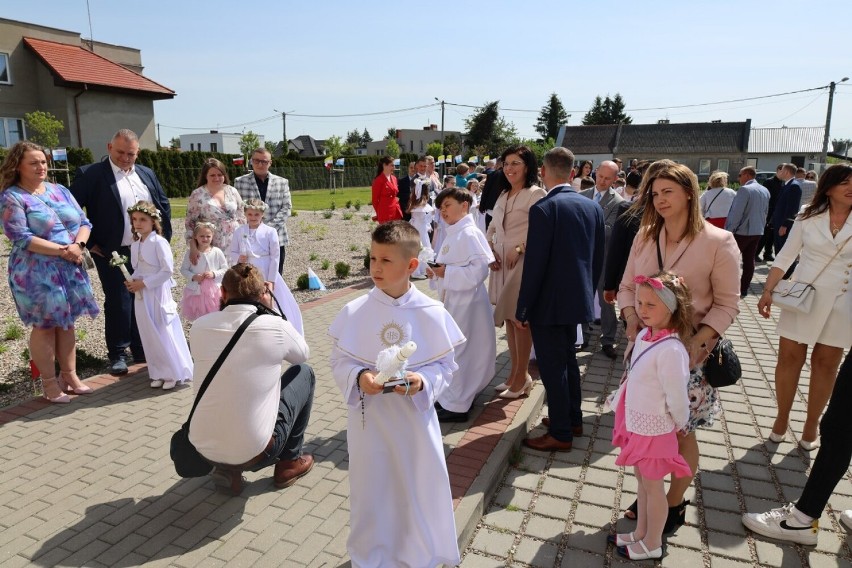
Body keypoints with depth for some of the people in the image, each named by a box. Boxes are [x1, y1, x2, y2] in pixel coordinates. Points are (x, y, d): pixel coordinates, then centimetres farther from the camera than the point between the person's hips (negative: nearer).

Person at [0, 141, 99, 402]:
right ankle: (49, 382, 14)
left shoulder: (60, 191, 10)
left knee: (66, 323, 11)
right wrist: (62, 250, -20)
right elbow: (21, 238, -16)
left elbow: (84, 222, 6)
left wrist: (78, 245, -13)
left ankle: (69, 375, 23)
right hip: (36, 272, -5)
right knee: (45, 326, 2)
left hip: (70, 269, 5)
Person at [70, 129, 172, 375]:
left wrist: (164, 237, 9)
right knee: (118, 303, 1)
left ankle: (142, 350, 24)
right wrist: (90, 243, -9)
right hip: (113, 253, -4)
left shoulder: (147, 174, 10)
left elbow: (164, 205, 17)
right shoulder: (90, 174, -7)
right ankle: (118, 354, 16)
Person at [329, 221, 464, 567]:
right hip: (369, 421, 1)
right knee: (371, 492, 15)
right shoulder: (355, 311, -8)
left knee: (419, 492, 14)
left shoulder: (432, 314, -10)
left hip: (415, 419, 0)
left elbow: (446, 367, -4)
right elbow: (339, 361, -1)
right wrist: (359, 377, -20)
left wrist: (423, 381, -22)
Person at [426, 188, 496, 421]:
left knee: (458, 351, -2)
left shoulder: (469, 234, -17)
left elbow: (480, 270, -25)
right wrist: (436, 273, 1)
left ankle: (456, 406, 10)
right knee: (452, 349, 18)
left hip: (466, 303, -10)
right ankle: (455, 397, 33)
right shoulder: (452, 234, 12)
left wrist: (447, 273, -22)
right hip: (452, 300, 10)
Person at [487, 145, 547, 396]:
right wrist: (490, 250, 2)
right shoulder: (503, 195, 16)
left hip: (523, 262, -8)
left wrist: (518, 249, -20)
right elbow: (493, 228, 18)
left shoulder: (536, 194, -8)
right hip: (501, 262, 8)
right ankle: (514, 372, 24)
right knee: (508, 317, 12)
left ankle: (522, 375, 10)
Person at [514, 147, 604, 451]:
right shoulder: (592, 207, 3)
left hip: (549, 303, -8)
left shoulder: (543, 209, -18)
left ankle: (560, 434, 16)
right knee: (567, 358, 22)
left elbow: (534, 265, -19)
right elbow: (598, 258, 10)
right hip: (578, 298, 8)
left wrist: (521, 311, -12)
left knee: (552, 367, 4)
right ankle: (573, 419, 36)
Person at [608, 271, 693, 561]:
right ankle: (640, 533, 42)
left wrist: (679, 425, -7)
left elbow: (677, 398, -23)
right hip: (636, 424, 8)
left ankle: (652, 544, 33)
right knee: (642, 481, 23)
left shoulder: (671, 350, -30)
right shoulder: (643, 336, -3)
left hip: (655, 430, -8)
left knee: (652, 486, 12)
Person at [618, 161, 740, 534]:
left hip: (689, 351, -4)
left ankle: (674, 504, 29)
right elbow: (627, 286, 10)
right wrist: (631, 319, -8)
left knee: (681, 431, 7)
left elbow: (727, 304, -7)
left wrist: (698, 341, -19)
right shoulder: (645, 236, 5)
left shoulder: (718, 241, -9)